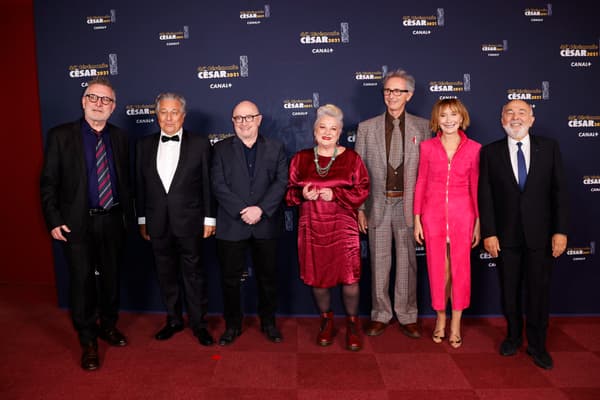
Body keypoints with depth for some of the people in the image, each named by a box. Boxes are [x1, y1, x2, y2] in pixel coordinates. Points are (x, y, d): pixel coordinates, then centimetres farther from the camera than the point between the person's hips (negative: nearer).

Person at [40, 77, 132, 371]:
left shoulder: (119, 137, 5)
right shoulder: (60, 135, -4)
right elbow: (48, 182, -4)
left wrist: (128, 215, 7)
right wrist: (54, 221, -9)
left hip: (112, 221, 3)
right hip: (77, 222, -3)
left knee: (111, 277, 15)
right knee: (82, 281, 5)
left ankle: (108, 326, 37)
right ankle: (88, 341, 23)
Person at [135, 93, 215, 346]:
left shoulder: (200, 144, -2)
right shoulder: (144, 145, 6)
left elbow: (208, 184, -2)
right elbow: (140, 185, 9)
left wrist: (209, 219, -4)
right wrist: (142, 220, 8)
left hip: (189, 222, -3)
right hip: (158, 223, 3)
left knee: (194, 274, 6)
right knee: (166, 274, 14)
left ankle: (198, 323, 22)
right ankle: (173, 320, 31)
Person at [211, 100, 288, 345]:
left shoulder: (276, 149, 6)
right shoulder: (221, 149, 5)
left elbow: (281, 182, -4)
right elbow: (219, 185, -4)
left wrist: (261, 209, -16)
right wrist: (241, 211, -15)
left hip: (266, 225, 1)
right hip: (231, 225, 0)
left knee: (268, 276, 11)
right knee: (230, 278, 8)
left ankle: (268, 323, 29)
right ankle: (232, 325, 25)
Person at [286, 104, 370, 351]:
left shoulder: (351, 158, 1)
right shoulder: (300, 158, 6)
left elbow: (362, 191, -3)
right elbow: (289, 191, 8)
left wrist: (335, 194, -17)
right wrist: (302, 194, -14)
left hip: (342, 227, -1)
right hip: (312, 228, 2)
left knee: (349, 276, -1)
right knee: (317, 276, 8)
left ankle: (352, 324, 21)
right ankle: (326, 320, 31)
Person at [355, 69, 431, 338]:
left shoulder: (422, 127, 4)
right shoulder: (366, 128, 5)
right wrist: (359, 209, 0)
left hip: (408, 204, 0)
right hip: (378, 204, 0)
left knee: (407, 262, 9)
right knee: (379, 263, 8)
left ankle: (407, 316, 24)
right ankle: (380, 315, 23)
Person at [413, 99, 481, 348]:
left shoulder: (474, 149, 0)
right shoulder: (427, 147, 1)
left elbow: (476, 187, 3)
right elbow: (420, 183, 3)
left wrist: (479, 222, 2)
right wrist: (417, 219, 1)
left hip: (462, 214, 0)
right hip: (433, 213, 0)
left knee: (460, 268, 6)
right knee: (438, 268, 8)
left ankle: (456, 323, 21)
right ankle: (440, 318, 27)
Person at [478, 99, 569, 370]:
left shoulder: (549, 147, 2)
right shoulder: (490, 152, 0)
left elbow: (559, 191, 0)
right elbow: (485, 195, -2)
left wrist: (560, 231, -6)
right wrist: (489, 233, -8)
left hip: (540, 234, 0)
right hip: (506, 235, 0)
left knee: (539, 291, 7)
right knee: (509, 290, 12)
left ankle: (537, 345, 25)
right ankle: (513, 336, 32)